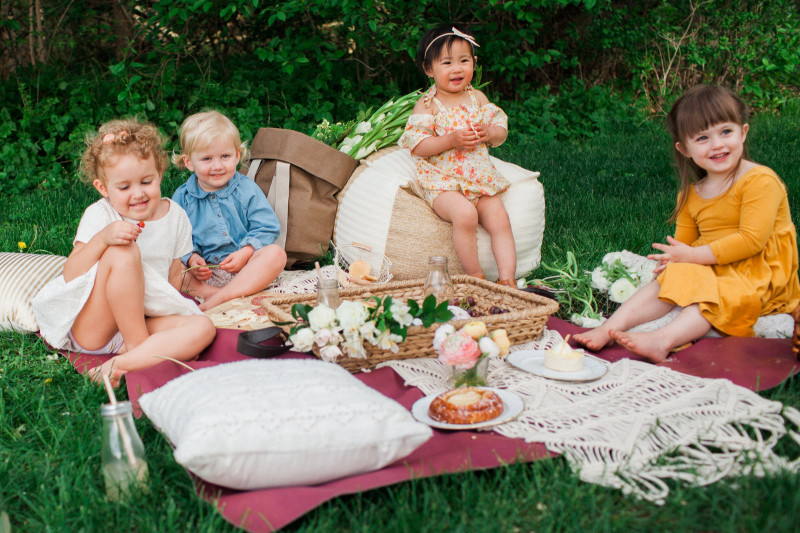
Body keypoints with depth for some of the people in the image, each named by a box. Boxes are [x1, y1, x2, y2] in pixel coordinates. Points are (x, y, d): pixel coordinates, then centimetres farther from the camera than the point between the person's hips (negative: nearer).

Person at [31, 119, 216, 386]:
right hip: (88, 325, -4)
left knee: (203, 327, -24)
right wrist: (102, 238, -31)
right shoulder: (99, 215, -6)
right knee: (122, 253, -29)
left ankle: (119, 365, -35)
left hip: (144, 321, 4)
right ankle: (138, 346, -20)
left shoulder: (175, 216, 6)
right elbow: (69, 276, -17)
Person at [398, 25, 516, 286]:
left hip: (480, 178, 5)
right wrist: (451, 140, -22)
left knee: (500, 220, -13)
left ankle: (507, 279, -9)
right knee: (465, 215, -30)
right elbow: (417, 146, -12)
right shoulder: (427, 104, -5)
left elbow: (501, 130, 14)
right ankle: (475, 278, -15)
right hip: (442, 181, -5)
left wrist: (488, 133, -10)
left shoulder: (477, 98, 10)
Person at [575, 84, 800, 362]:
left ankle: (663, 340, -51)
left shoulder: (760, 181, -14)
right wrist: (675, 258, -10)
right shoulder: (691, 195, 9)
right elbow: (684, 242, 16)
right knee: (666, 282, -14)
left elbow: (752, 240, -22)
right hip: (710, 269, 7)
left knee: (715, 295, -31)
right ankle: (609, 329, -27)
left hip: (758, 276, -6)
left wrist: (693, 256, -21)